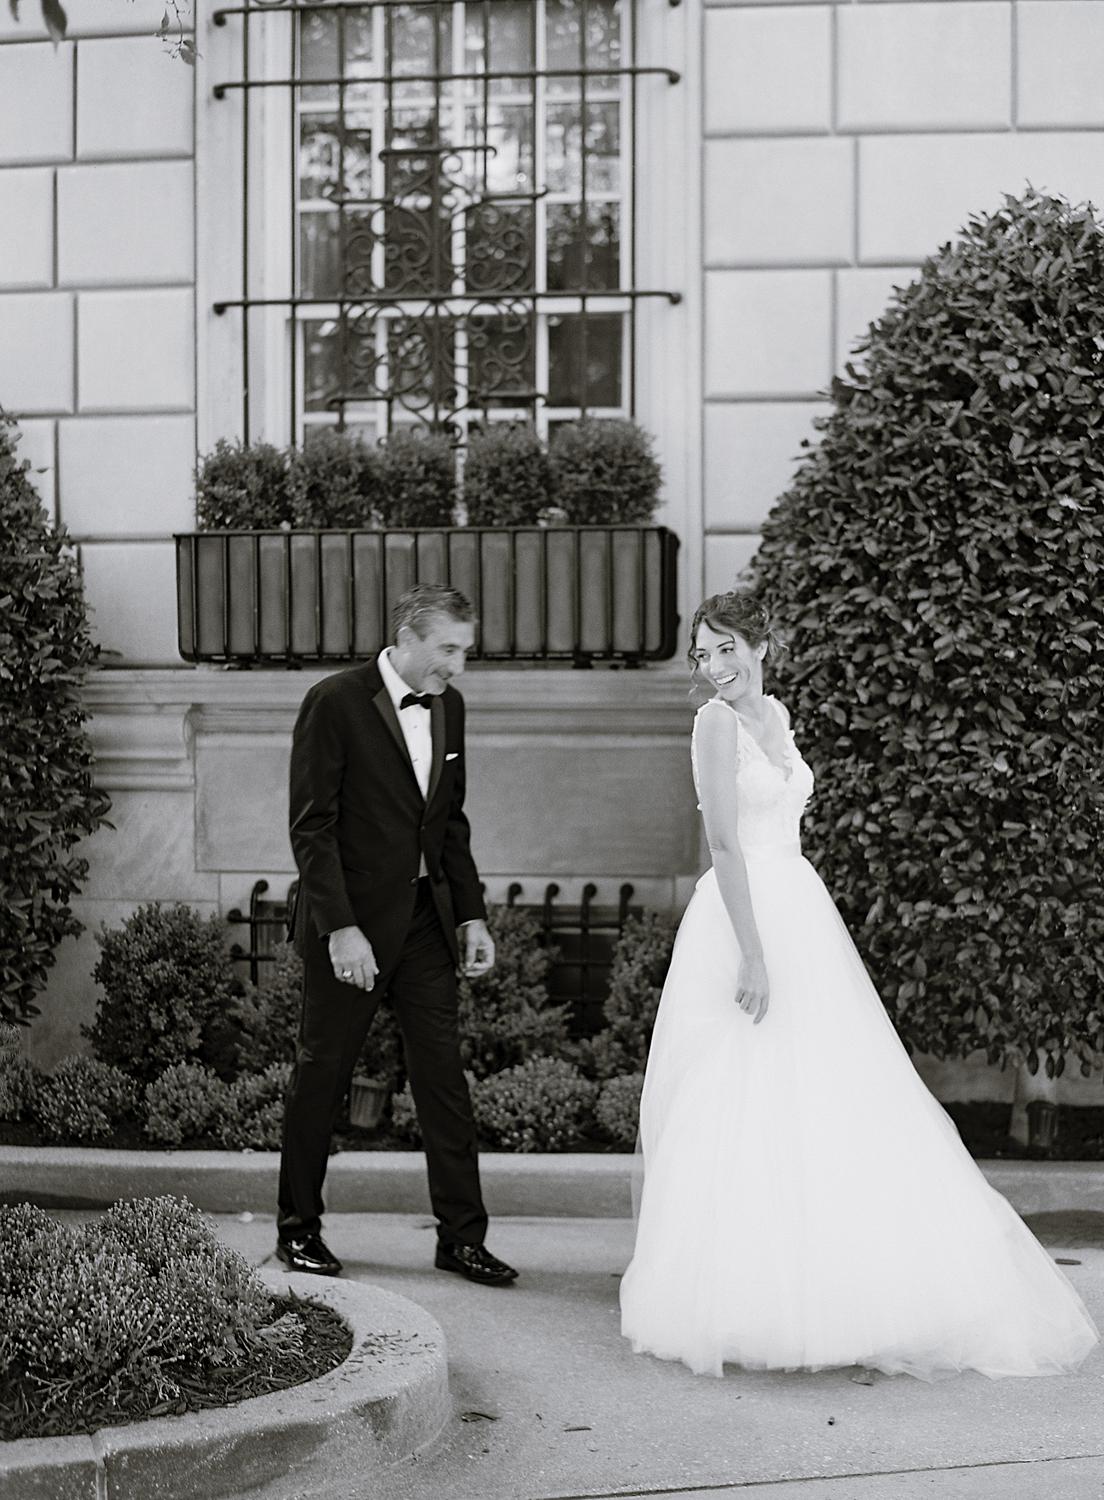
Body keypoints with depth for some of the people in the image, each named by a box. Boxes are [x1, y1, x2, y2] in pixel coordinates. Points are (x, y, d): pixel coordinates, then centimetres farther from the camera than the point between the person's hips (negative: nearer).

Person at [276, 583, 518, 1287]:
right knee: (322, 1074, 7)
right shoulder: (335, 702, -13)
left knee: (445, 1077, 4)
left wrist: (472, 914, 8)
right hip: (352, 920, -5)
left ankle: (462, 1235, 11)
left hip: (427, 918, 6)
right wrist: (341, 927, -20)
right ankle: (299, 1228, 21)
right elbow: (312, 826, -15)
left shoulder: (449, 706, 8)